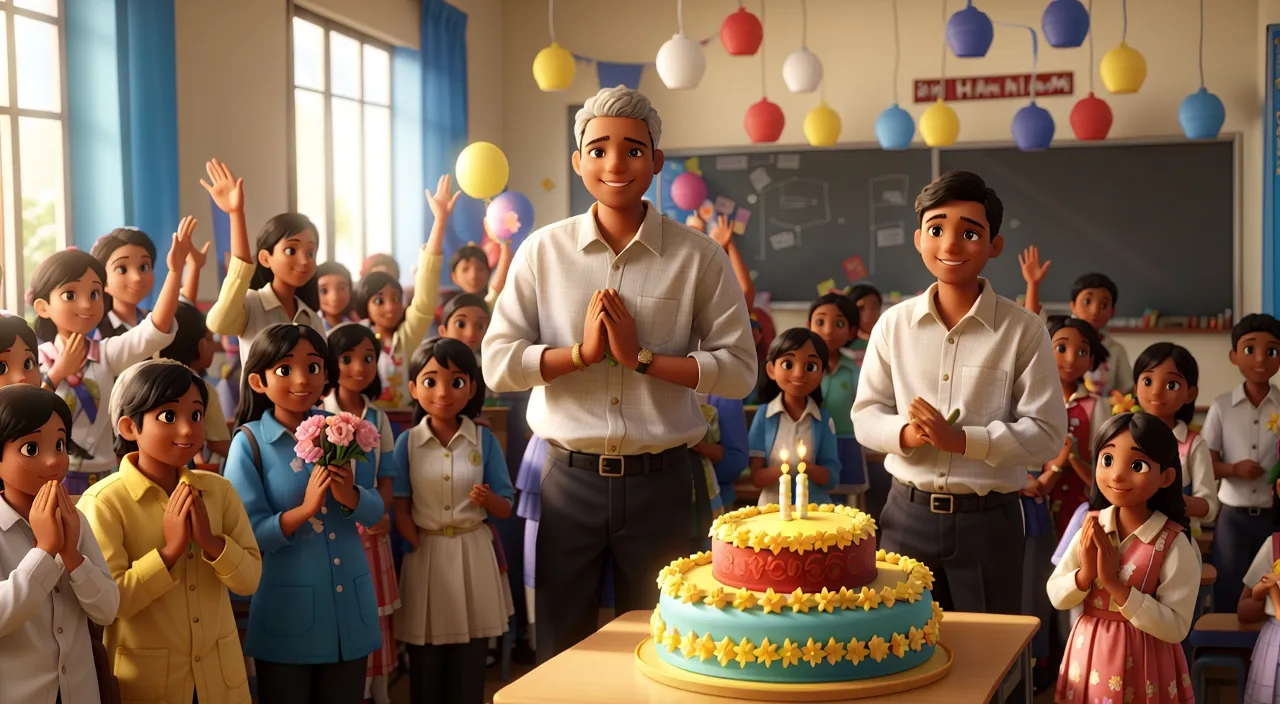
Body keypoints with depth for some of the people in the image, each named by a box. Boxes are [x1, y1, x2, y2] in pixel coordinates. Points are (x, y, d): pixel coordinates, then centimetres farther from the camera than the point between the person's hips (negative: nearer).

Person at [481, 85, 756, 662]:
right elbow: (497, 364, 0)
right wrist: (582, 351, -12)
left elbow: (739, 369, -4)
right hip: (571, 477, 1)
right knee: (561, 655, 10)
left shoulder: (698, 257, -1)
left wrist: (642, 356, -13)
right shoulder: (543, 252, 2)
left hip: (660, 479, 0)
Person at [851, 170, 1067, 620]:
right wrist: (905, 432, -15)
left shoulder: (1023, 330, -5)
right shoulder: (894, 324, 3)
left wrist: (961, 439, -19)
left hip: (987, 519, -2)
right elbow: (865, 416, 7)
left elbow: (1047, 433, -8)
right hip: (907, 514, 2)